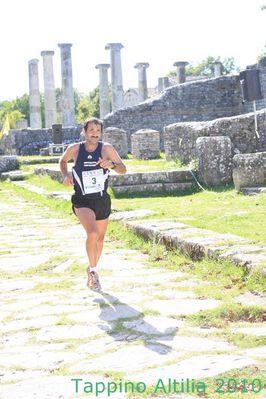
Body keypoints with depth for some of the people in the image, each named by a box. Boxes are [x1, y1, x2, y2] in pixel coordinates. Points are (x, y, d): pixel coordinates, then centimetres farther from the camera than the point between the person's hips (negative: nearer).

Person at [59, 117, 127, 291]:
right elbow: (63, 161, 14)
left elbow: (123, 170, -8)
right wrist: (66, 175, -5)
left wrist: (112, 164, -28)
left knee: (100, 238, 16)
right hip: (82, 201, -2)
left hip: (102, 200, 3)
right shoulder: (75, 149, -7)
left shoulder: (106, 148, -8)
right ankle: (93, 271, -6)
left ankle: (92, 269, 42)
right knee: (93, 233, -26)